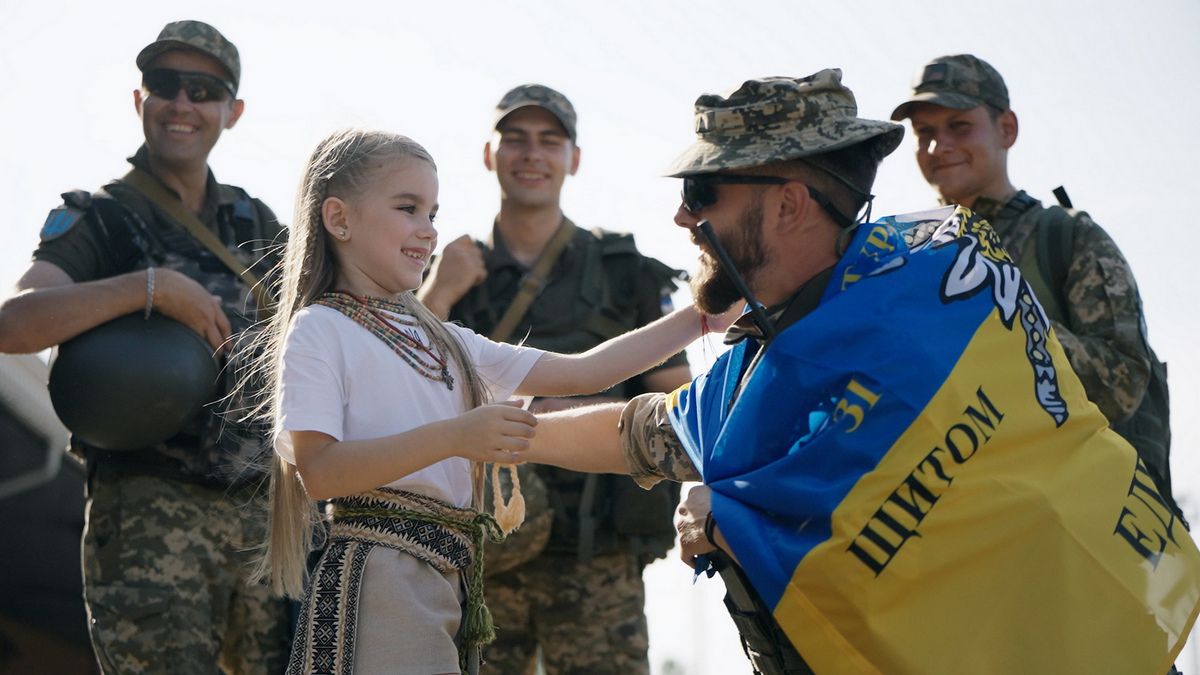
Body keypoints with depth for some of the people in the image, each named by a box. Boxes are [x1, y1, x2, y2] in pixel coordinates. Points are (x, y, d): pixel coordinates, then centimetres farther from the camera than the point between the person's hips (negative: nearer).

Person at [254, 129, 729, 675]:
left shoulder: (443, 341, 21)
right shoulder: (320, 331, -1)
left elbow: (583, 372, 18)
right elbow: (316, 471, -15)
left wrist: (700, 318, 12)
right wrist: (453, 437, -22)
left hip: (454, 581, 7)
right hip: (377, 578, -7)